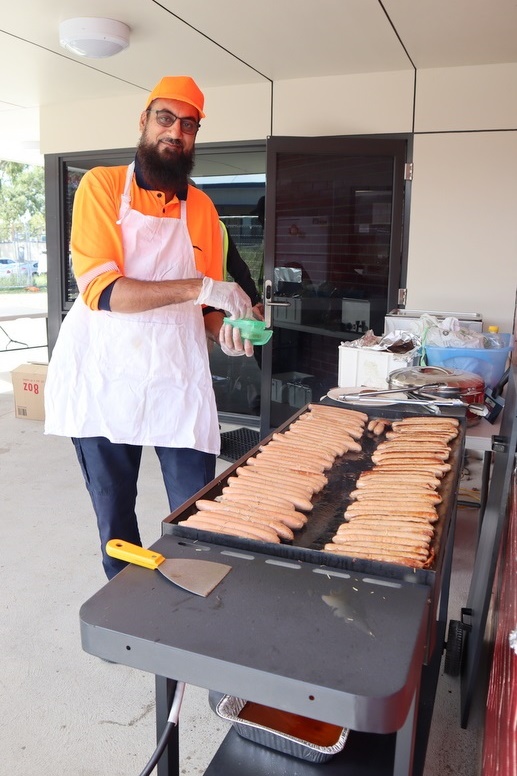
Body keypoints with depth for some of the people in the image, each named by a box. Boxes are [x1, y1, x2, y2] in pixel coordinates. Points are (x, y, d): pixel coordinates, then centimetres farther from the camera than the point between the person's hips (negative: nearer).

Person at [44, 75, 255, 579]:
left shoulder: (202, 209, 8)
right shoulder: (102, 186, -2)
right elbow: (99, 289, -16)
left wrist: (224, 329, -8)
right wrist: (202, 287, -21)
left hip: (178, 377, 2)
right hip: (105, 373, -1)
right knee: (114, 516, 11)